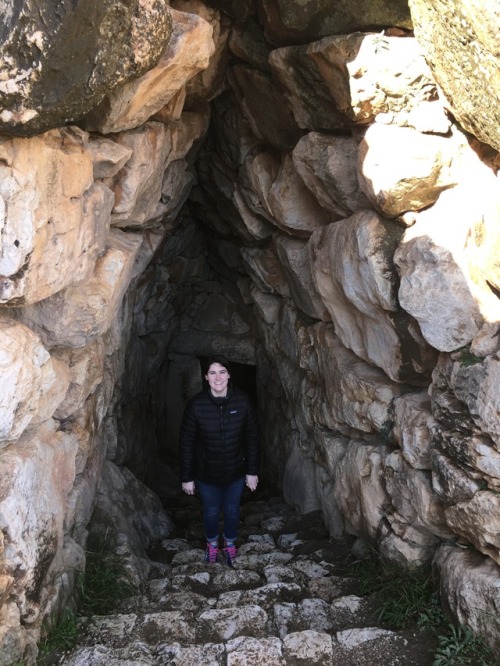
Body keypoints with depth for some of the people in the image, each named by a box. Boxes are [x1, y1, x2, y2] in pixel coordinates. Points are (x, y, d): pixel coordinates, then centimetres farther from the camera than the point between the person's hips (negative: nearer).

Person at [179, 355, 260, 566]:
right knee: (211, 511, 21)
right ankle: (212, 543, 51)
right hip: (206, 473, -1)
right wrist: (187, 477, -6)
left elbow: (252, 438, -7)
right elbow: (186, 443, -10)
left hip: (235, 472, 1)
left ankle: (230, 543, 51)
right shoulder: (196, 404, -19)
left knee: (232, 510, 22)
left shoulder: (242, 401, -17)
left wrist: (252, 471, -4)